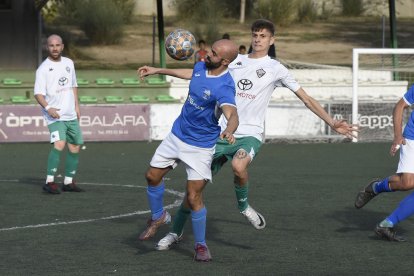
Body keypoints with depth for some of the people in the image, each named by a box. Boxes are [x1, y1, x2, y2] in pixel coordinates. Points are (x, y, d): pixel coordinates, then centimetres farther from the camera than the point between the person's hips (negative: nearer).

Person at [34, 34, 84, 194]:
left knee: (75, 147, 9)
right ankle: (49, 182, -21)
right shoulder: (43, 69, -9)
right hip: (55, 115, -7)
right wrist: (48, 107, -28)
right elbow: (38, 93, -13)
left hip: (71, 115, 7)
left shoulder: (69, 63, 10)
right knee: (59, 144, -24)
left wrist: (76, 106, 16)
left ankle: (68, 182, 21)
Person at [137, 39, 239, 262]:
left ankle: (200, 245, 13)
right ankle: (158, 217, 42)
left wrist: (229, 131, -69)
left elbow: (232, 115, -47)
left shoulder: (223, 87, -29)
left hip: (200, 147, -7)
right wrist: (158, 70, 28)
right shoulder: (202, 66, -6)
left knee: (193, 198, -8)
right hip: (177, 135, 7)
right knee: (152, 176, 15)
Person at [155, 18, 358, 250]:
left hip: (250, 135, -4)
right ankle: (176, 232, 18)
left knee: (238, 166, -36)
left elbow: (307, 99, 6)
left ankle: (243, 205, -7)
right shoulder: (235, 61, 13)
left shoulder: (275, 69, 4)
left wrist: (332, 123, -1)